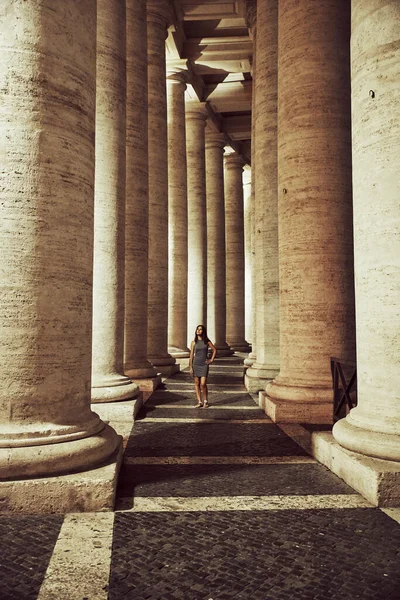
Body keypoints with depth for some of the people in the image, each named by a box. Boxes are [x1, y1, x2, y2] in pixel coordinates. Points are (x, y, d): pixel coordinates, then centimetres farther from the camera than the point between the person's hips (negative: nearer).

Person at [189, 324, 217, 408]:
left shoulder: (207, 341, 0)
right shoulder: (194, 342, 2)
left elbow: (214, 350, 12)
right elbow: (191, 355, 3)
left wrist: (211, 360, 4)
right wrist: (191, 367, -1)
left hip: (204, 365, -2)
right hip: (196, 364, 2)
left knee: (203, 384, -8)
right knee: (197, 384, 4)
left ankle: (205, 401, 10)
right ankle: (199, 402, 12)